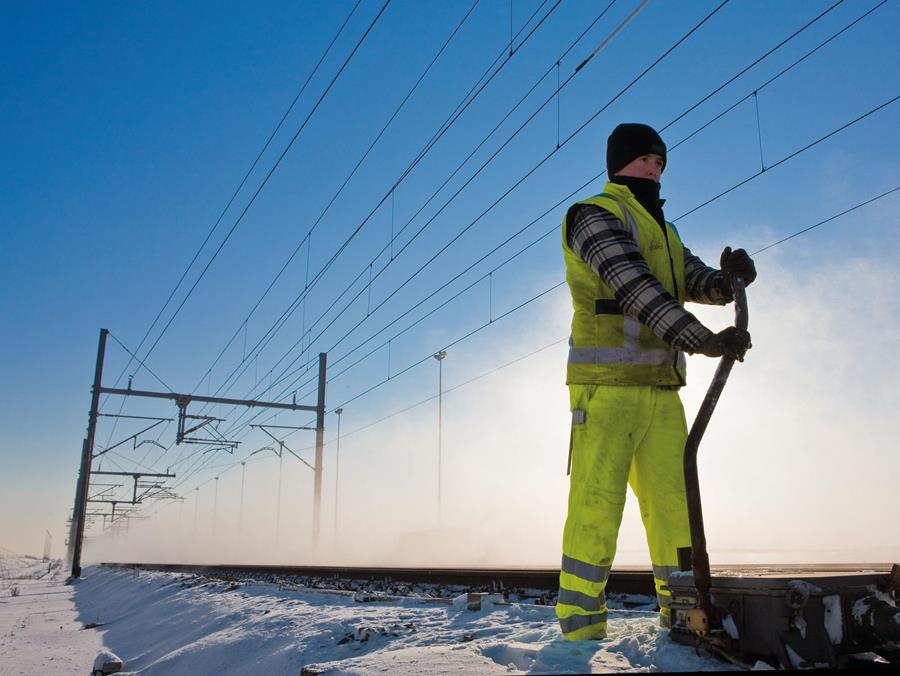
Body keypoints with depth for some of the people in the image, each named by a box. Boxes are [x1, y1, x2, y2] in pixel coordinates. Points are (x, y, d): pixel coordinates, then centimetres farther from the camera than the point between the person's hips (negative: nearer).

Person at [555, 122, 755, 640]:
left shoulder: (662, 230, 27)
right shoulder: (596, 214, -1)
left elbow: (699, 283, 16)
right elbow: (635, 288, -16)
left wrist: (730, 276, -8)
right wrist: (705, 341, -23)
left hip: (660, 388, 8)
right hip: (608, 383, -8)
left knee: (674, 506, 7)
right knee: (597, 506, -9)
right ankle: (581, 631, -4)